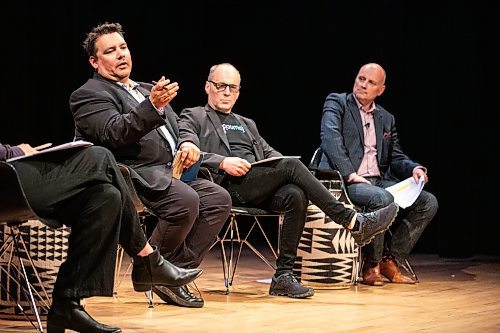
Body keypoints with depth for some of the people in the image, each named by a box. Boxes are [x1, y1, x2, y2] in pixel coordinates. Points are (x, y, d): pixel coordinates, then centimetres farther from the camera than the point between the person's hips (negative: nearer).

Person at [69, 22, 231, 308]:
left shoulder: (146, 90, 27)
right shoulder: (89, 95, -1)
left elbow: (179, 127, 27)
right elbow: (115, 134, -18)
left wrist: (188, 144, 2)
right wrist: (152, 106, -32)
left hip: (170, 170, 8)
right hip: (135, 175, -8)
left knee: (219, 199, -14)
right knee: (185, 200, -31)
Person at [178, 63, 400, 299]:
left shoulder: (247, 124, 36)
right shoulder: (193, 117, 16)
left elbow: (269, 153, 25)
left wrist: (283, 163, 0)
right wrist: (222, 162, -17)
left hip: (258, 187, 6)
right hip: (227, 185, -6)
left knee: (295, 196, -29)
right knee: (291, 166, -27)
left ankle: (283, 275, -29)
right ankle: (353, 222, -27)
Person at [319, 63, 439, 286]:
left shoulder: (386, 119, 21)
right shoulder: (337, 103, 3)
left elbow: (395, 157, 21)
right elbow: (330, 138, -13)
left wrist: (414, 168, -2)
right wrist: (349, 174, -24)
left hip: (379, 181, 7)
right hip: (345, 181, -7)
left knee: (428, 202, -9)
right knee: (383, 199, -35)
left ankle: (390, 260, -4)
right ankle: (371, 264, -14)